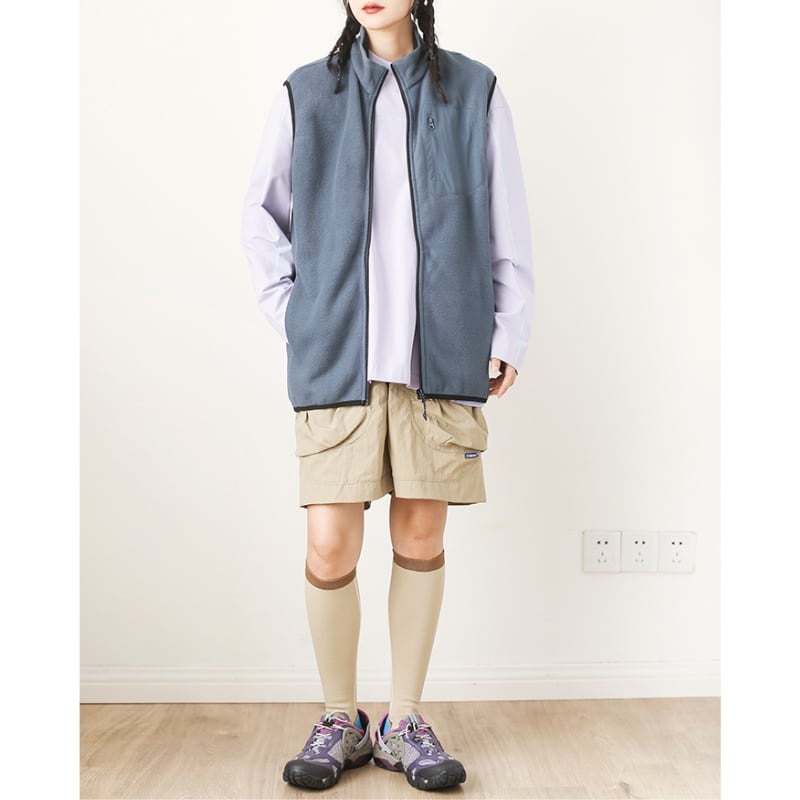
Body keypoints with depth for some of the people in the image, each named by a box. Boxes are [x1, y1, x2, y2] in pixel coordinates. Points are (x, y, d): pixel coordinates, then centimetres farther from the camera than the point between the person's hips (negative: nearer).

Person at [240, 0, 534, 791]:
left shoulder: (474, 91, 9)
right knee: (331, 548, -2)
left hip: (442, 356, 1)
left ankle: (404, 721, 22)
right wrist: (290, 311, 7)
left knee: (421, 539, 6)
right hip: (337, 357, 0)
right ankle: (340, 720, 19)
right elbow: (261, 215, 16)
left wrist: (509, 333, 5)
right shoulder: (304, 94, 9)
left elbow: (506, 226, 9)